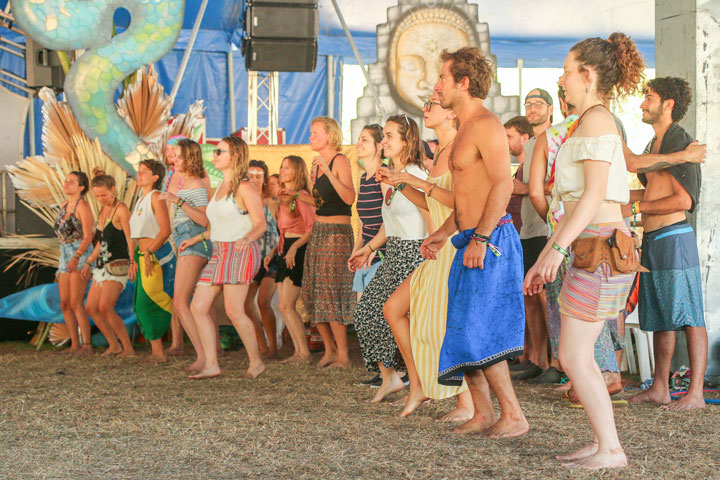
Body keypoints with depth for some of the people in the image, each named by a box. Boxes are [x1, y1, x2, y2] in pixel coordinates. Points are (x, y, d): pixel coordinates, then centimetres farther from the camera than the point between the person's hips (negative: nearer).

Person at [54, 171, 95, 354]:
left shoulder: (82, 205, -11)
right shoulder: (65, 205, 14)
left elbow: (88, 236, -17)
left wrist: (76, 257, -29)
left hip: (81, 257, -9)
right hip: (65, 256, 9)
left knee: (76, 304, -14)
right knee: (65, 305, 4)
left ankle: (87, 346, -12)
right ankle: (75, 345, 9)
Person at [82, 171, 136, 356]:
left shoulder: (121, 209, -9)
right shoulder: (102, 210, 15)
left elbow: (130, 239, -16)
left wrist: (133, 264, -27)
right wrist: (89, 262, 24)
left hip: (118, 266, -9)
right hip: (102, 266, 9)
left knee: (105, 307, -19)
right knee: (91, 307, 6)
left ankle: (128, 348, -13)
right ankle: (114, 345, 17)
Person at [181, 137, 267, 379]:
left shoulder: (244, 188, -9)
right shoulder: (220, 188, 17)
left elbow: (260, 224, -13)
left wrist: (246, 239, -32)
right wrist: (197, 238, 31)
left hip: (240, 253, -9)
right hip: (219, 254, 9)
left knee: (234, 311, -11)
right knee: (198, 307, 1)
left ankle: (256, 362, 4)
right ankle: (211, 364, 3)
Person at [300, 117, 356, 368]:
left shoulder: (340, 161, -10)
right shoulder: (317, 163, 15)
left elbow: (349, 198, -22)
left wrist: (328, 172, -28)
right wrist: (298, 195, 13)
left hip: (337, 232, -9)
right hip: (318, 231, 9)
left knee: (330, 292, -11)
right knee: (313, 292, 7)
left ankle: (343, 355, -5)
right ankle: (330, 349, 17)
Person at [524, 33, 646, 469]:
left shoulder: (597, 119, -9)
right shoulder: (592, 126, 21)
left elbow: (594, 195, -19)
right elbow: (577, 203, 22)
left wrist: (559, 247, -24)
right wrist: (543, 259, 22)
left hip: (601, 246, -10)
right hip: (596, 247, 10)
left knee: (574, 357, -6)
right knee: (577, 355, 12)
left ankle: (611, 449, -1)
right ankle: (603, 443, 16)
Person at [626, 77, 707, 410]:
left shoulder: (680, 142, -10)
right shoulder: (654, 144, 19)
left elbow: (684, 199, -19)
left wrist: (636, 207, -15)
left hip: (674, 238, -10)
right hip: (652, 240, 10)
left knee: (689, 317, -8)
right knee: (659, 317, 11)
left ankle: (695, 392, -7)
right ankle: (659, 387, 17)